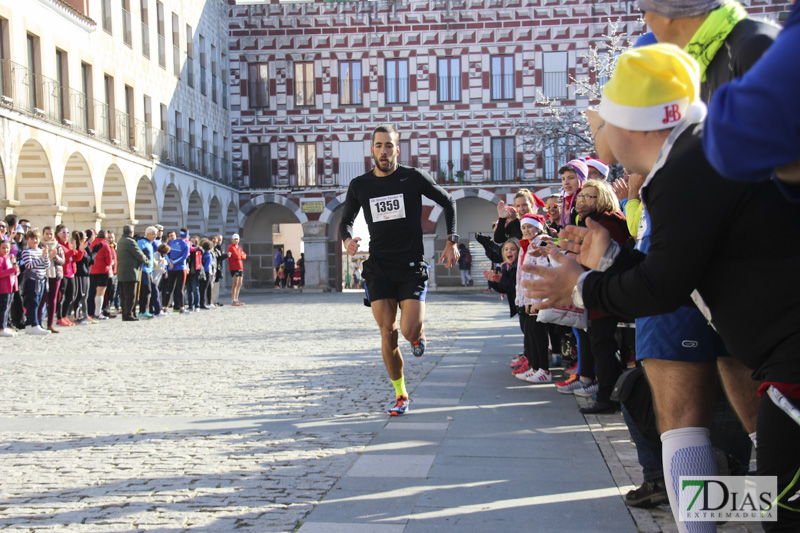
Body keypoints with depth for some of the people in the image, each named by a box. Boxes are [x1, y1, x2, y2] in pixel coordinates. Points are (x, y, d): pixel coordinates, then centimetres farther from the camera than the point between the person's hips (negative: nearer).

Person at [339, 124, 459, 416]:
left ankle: (420, 331, 25)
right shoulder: (359, 186, 6)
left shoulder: (413, 178, -2)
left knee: (409, 332, -15)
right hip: (378, 268, 2)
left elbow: (448, 201, 11)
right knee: (387, 333, -1)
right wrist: (348, 240, -6)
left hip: (411, 266, -2)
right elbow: (345, 221, 18)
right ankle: (401, 395, 15)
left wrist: (451, 241, 4)